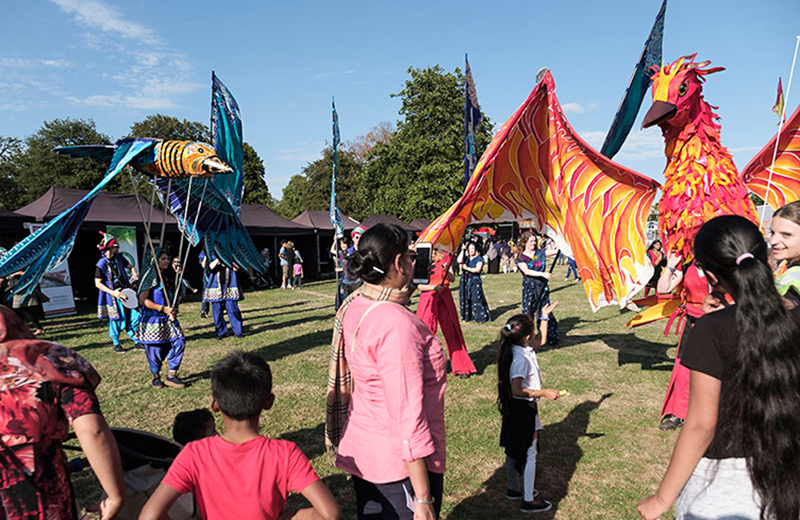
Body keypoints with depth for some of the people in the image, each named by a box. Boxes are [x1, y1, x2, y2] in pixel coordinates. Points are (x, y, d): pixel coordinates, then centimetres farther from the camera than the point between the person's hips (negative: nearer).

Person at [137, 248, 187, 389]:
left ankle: (171, 376, 6)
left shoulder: (169, 277, 11)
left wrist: (174, 310, 0)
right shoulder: (151, 277, -9)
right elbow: (142, 300, -14)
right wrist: (162, 308, -18)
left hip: (169, 319, 6)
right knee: (156, 349, 1)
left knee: (180, 342, -4)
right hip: (153, 320, -6)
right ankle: (155, 377, 24)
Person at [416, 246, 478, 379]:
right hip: (428, 300, -2)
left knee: (452, 332, 6)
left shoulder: (444, 259, 4)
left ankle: (461, 367, 17)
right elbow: (418, 285, -6)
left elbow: (452, 279, 0)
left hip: (444, 298, 2)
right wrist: (434, 287, -19)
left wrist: (446, 271, -20)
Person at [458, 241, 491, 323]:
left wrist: (467, 268, -14)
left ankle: (481, 317, 0)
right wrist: (463, 250, -6)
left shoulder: (479, 259, -1)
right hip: (465, 281, 5)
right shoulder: (465, 258, 11)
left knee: (476, 299, -7)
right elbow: (459, 261, -9)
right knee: (465, 299, 6)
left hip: (475, 281, -5)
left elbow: (478, 269, -14)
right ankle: (467, 316, 15)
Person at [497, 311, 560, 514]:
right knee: (529, 453, 4)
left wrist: (544, 317, 12)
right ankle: (528, 500, 17)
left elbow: (541, 340, 16)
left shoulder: (523, 349, -1)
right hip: (523, 409, -9)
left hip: (514, 409, 9)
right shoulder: (520, 359, -29)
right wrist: (544, 393, -24)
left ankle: (514, 489, 37)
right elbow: (517, 390, -29)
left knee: (513, 450, 20)